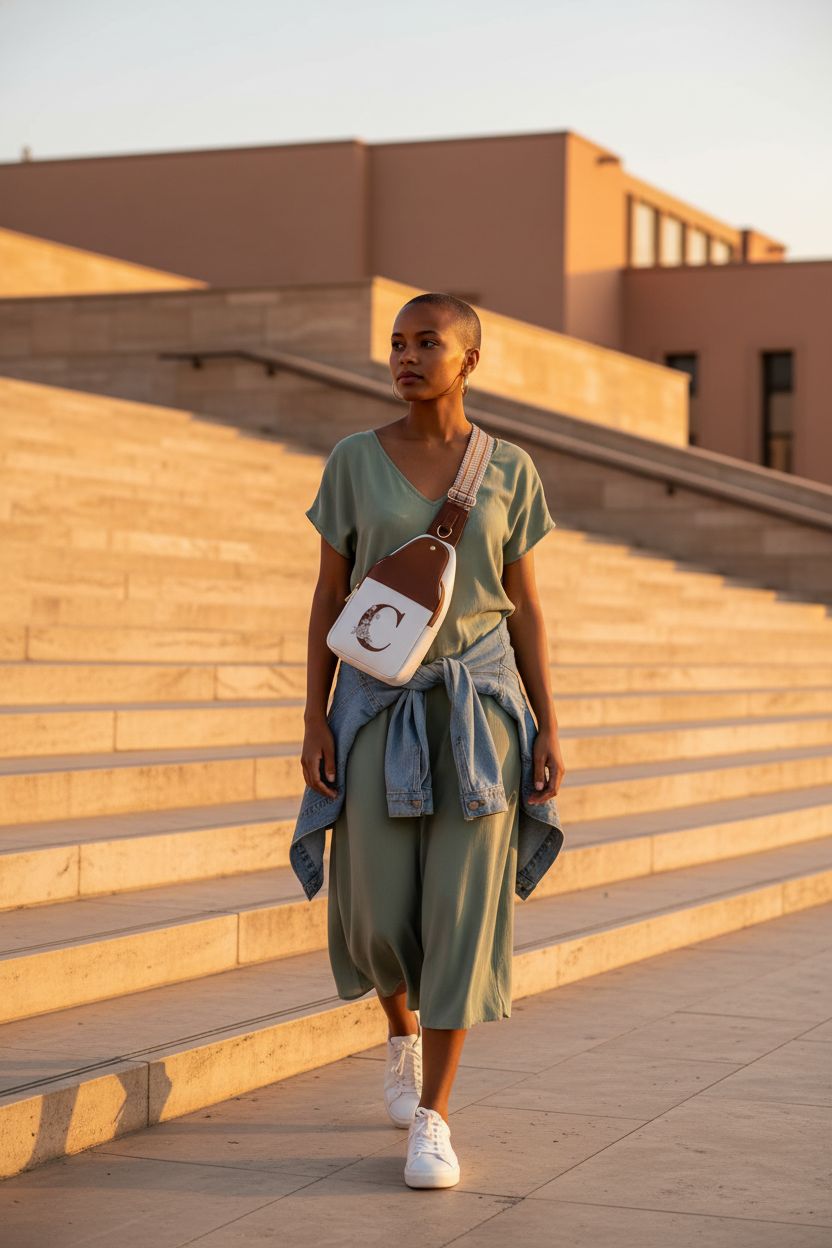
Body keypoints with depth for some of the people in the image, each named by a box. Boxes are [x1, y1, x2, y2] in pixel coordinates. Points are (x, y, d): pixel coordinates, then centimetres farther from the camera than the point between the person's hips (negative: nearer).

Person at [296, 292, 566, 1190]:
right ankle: (404, 1029, 35)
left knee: (461, 908, -7)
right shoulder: (353, 460, 1)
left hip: (480, 704, 0)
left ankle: (432, 1119, 1)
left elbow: (524, 607, 5)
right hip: (381, 703, 1)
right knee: (378, 912, 1)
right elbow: (328, 598, 2)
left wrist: (547, 731, -1)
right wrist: (315, 722, -5)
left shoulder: (509, 470, 2)